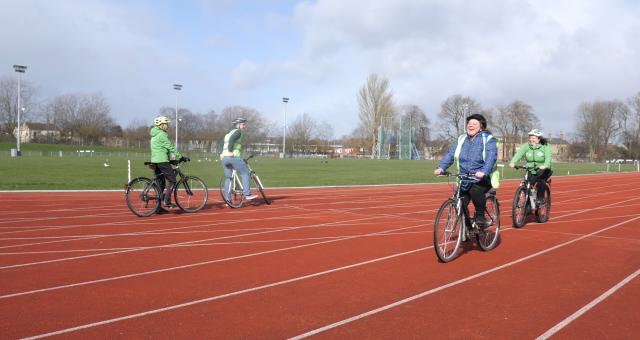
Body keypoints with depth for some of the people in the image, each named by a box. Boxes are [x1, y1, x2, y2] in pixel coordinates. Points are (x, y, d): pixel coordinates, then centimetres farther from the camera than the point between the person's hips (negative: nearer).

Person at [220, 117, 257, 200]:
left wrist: (222, 154, 16)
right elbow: (231, 139, -19)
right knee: (245, 173, 3)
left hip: (224, 158, 9)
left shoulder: (228, 133, 27)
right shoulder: (238, 131, -1)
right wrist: (230, 151, -19)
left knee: (228, 178, 12)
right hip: (234, 157, -8)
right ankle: (247, 194, -3)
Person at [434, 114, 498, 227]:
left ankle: (480, 216, -12)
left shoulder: (488, 139, -3)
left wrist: (483, 172, -37)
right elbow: (450, 154, 2)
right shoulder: (461, 139, 11)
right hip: (464, 180, 5)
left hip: (482, 179, -5)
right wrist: (441, 167, -16)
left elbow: (491, 157, -18)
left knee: (475, 190, -35)